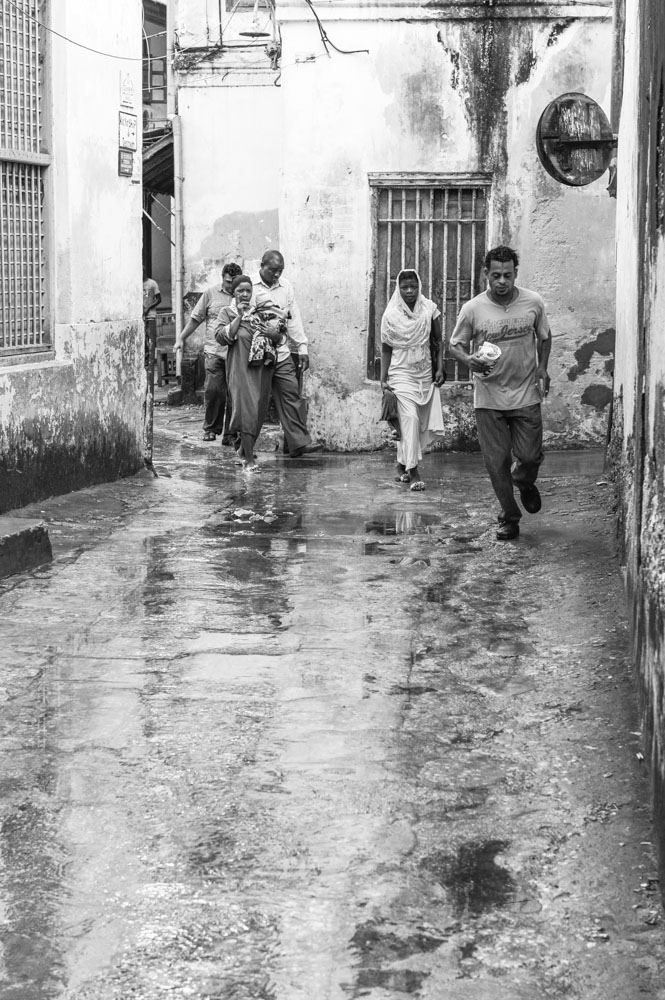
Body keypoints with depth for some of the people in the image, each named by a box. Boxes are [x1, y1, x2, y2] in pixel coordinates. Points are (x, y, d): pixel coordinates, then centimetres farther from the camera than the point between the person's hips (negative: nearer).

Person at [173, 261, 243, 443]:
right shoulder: (211, 293, 8)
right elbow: (196, 318, 14)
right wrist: (181, 338, 12)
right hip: (214, 351, 0)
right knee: (213, 389, -7)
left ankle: (230, 434, 6)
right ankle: (211, 428, 11)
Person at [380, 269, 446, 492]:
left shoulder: (429, 309, 0)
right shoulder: (391, 314, -3)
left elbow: (438, 342, 8)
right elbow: (386, 348, 3)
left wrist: (440, 368, 1)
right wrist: (383, 379, 0)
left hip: (425, 373, 3)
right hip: (401, 373, -3)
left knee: (421, 423, 4)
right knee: (410, 418, -16)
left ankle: (403, 464, 22)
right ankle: (413, 471, -16)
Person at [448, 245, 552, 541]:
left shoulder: (534, 303, -3)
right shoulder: (472, 309, -8)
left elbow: (544, 337, 14)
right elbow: (455, 346, 1)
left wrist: (542, 367, 0)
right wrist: (470, 360, -21)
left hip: (526, 395, 1)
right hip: (488, 397, -1)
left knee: (530, 456, 1)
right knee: (497, 462, 2)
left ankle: (525, 483, 38)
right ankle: (509, 518, 19)